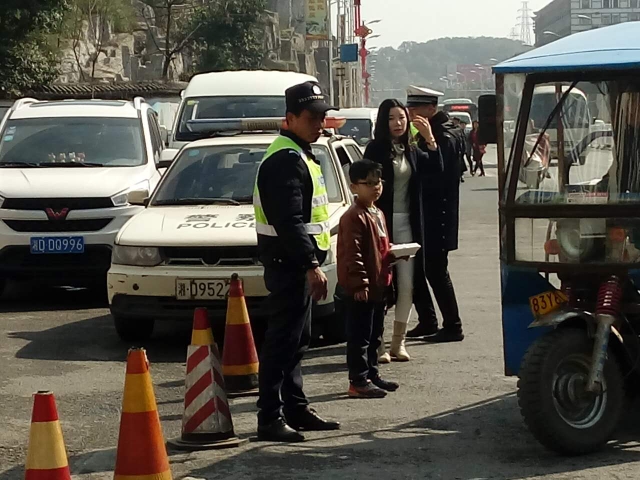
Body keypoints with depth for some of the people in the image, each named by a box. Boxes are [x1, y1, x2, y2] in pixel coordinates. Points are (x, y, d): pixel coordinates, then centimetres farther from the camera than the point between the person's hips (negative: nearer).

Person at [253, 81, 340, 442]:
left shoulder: (298, 155, 18)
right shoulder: (286, 159, -16)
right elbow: (289, 221, -24)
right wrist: (311, 264, -26)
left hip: (297, 263, 11)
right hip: (289, 262, -11)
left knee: (296, 341, 16)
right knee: (283, 341, -10)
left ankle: (296, 409, 24)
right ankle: (271, 418, -9)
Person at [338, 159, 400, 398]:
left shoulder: (378, 214, 15)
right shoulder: (354, 217, -16)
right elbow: (352, 253, -21)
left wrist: (394, 254, 6)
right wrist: (359, 283, -23)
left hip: (378, 285, 10)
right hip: (361, 288, -10)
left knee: (374, 335, 17)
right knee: (360, 336, -5)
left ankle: (372, 374, 26)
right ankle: (358, 381, -2)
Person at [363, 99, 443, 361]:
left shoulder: (411, 151, 12)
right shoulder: (375, 150, -5)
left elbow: (436, 169, 0)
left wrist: (429, 139, -11)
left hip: (407, 224, 5)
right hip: (383, 223, -5)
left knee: (406, 285, 4)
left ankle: (398, 341, 11)